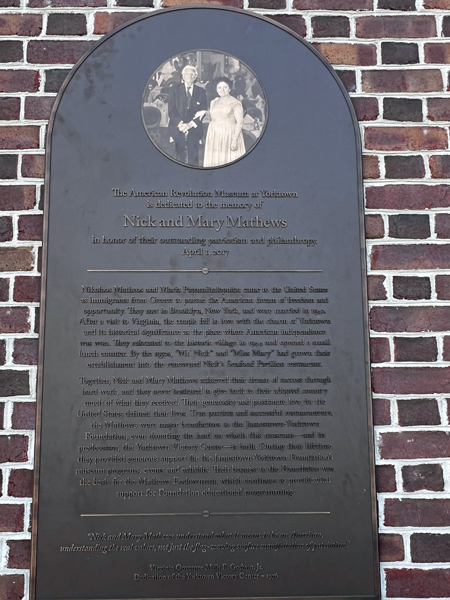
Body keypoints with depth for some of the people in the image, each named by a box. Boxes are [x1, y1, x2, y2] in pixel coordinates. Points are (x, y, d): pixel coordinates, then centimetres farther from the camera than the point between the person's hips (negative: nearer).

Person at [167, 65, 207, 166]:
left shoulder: (201, 92, 10)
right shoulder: (174, 89, 7)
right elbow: (171, 110, 1)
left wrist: (190, 124, -10)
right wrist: (180, 123, -14)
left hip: (194, 130, 1)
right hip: (178, 130, -1)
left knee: (193, 159, -3)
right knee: (180, 157, -5)